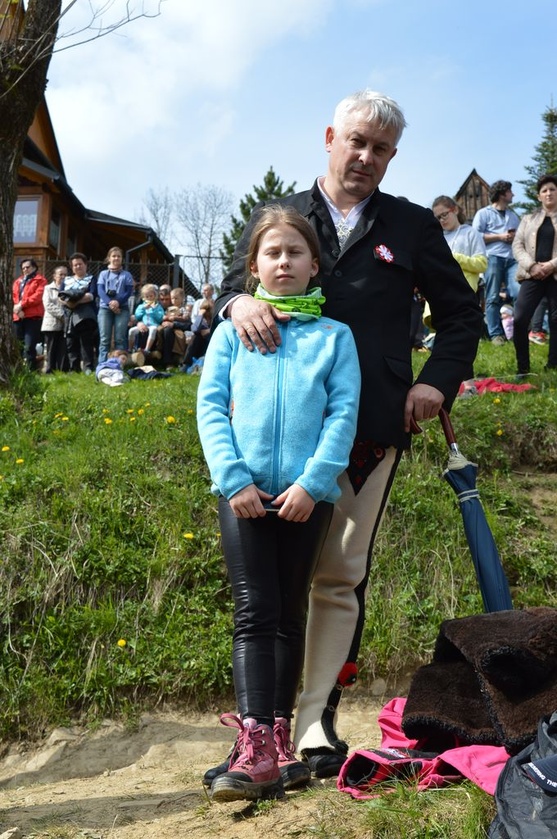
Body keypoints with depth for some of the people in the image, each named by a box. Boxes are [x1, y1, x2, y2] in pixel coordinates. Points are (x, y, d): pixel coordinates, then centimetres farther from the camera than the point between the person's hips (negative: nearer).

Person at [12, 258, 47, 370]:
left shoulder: (40, 280, 7)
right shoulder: (17, 282, 25)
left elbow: (38, 296, -8)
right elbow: (12, 298, 13)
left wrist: (21, 304, -13)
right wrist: (17, 308, -7)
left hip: (33, 316, -6)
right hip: (18, 317, 6)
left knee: (29, 346, -14)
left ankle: (31, 370, -12)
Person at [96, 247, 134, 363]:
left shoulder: (126, 275, 13)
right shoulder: (103, 274, 14)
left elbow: (129, 291, 2)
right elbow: (100, 291, 2)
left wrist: (118, 302, -14)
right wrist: (110, 303, -15)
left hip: (122, 308, 0)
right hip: (105, 308, 0)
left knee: (120, 339, -5)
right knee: (105, 339, -4)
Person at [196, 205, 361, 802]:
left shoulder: (334, 336, 7)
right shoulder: (232, 332, 9)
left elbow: (344, 413, -1)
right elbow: (210, 406, 2)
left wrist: (313, 482, -13)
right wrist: (233, 479, -10)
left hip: (307, 494, 1)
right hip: (243, 491, 0)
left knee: (289, 615, 10)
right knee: (254, 613, -6)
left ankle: (278, 736, 20)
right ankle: (255, 748, -8)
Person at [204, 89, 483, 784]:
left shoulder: (412, 226, 13)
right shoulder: (280, 216, 14)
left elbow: (461, 314, 17)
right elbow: (233, 282, 12)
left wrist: (438, 382, 2)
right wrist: (239, 301, -13)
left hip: (372, 431, 0)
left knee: (341, 578, 2)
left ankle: (317, 723, 12)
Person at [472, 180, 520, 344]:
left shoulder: (513, 215, 24)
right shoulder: (484, 213, 7)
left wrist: (516, 237, 3)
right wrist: (500, 236, -7)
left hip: (512, 259, 5)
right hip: (493, 258, -4)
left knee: (519, 293, -11)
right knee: (493, 298, -5)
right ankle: (495, 334, -3)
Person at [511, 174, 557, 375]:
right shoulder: (528, 219, 18)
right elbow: (517, 245, 7)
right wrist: (531, 266, -9)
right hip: (532, 276, 1)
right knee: (519, 319, -12)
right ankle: (522, 368, -2)